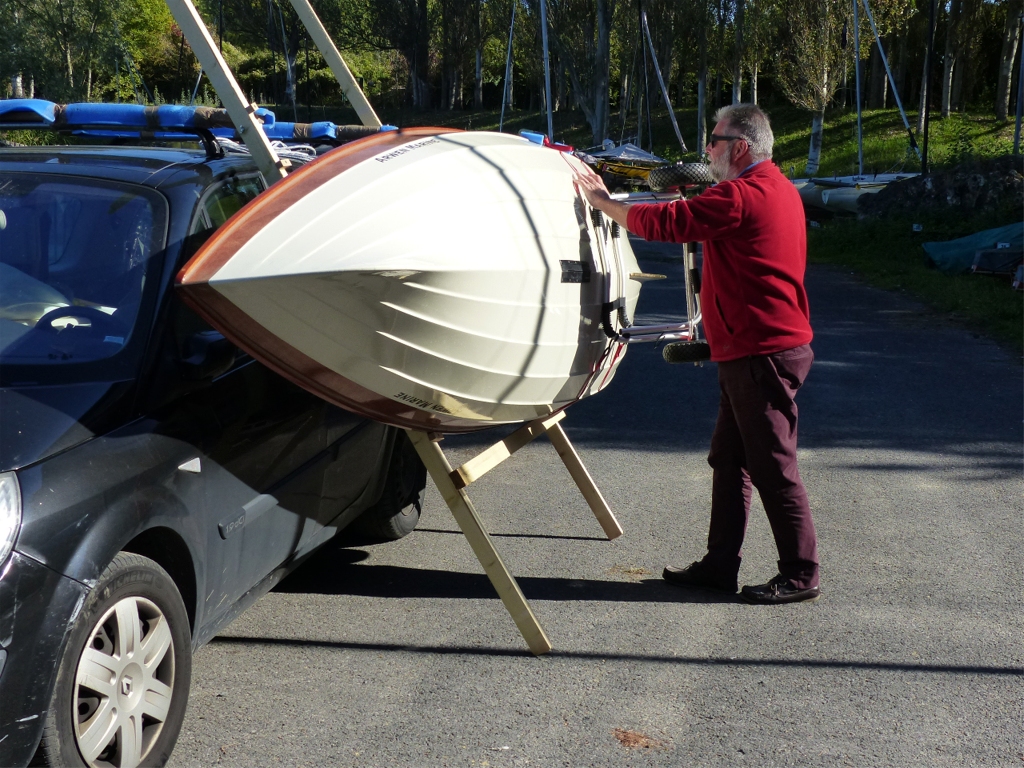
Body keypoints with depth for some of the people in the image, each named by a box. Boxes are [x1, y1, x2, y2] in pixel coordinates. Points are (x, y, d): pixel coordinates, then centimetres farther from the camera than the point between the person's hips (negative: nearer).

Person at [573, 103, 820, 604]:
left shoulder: (741, 196, -17)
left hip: (762, 353, -11)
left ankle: (801, 574, 5)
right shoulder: (777, 189, 17)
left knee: (773, 466, -3)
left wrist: (602, 201, -3)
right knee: (729, 460, 14)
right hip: (753, 351, 11)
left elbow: (664, 223, -16)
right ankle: (721, 563, 21)